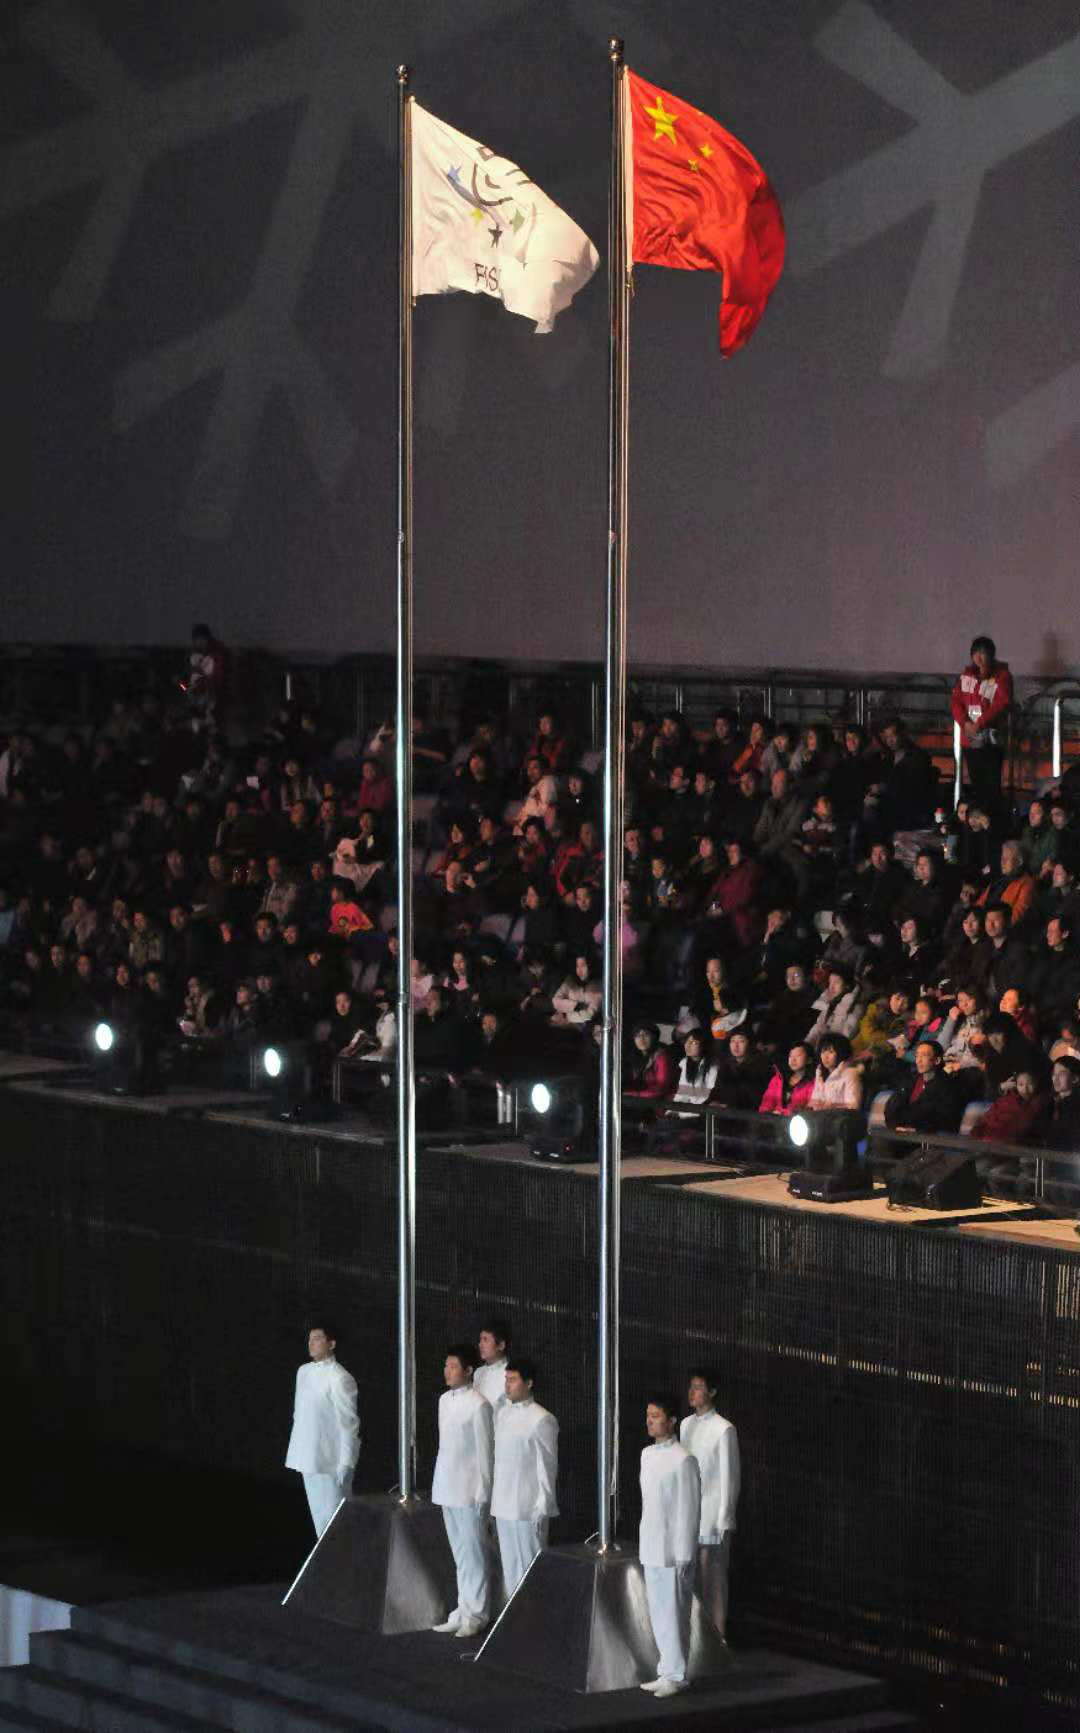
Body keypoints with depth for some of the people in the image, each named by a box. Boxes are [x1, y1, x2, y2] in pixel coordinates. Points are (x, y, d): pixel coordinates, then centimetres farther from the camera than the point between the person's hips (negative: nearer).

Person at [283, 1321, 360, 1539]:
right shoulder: (304, 1372, 10)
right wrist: (297, 1451, 16)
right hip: (308, 1460, 8)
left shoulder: (339, 1378, -13)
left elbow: (349, 1424, -14)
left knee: (333, 1515, -7)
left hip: (330, 1461, -8)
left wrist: (345, 1465, -17)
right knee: (318, 1513, 13)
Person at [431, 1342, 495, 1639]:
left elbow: (485, 1450, -12)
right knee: (459, 1553, 13)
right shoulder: (445, 1400, 11)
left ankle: (475, 1614, 4)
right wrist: (439, 1485, 16)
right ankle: (464, 1611, 18)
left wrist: (483, 1492, -12)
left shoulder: (478, 1405, -13)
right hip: (447, 1488, 8)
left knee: (473, 1552, -2)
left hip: (469, 1489, -8)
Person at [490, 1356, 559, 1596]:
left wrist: (542, 1510, -14)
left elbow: (547, 1467, -12)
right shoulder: (503, 1414, 10)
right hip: (503, 1505, 7)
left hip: (528, 1507, -7)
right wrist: (495, 1502, 15)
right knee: (510, 1567, 13)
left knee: (530, 1567, -3)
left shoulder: (542, 1420, -12)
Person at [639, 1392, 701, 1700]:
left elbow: (689, 1510, -14)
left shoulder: (683, 1460, -13)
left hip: (672, 1550, -8)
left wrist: (684, 1556, -15)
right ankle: (667, 1671, 19)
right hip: (650, 1548, 8)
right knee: (657, 1614, 11)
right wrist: (643, 1543, 17)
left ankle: (676, 1675, 3)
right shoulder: (647, 1455, 11)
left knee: (673, 1613, -3)